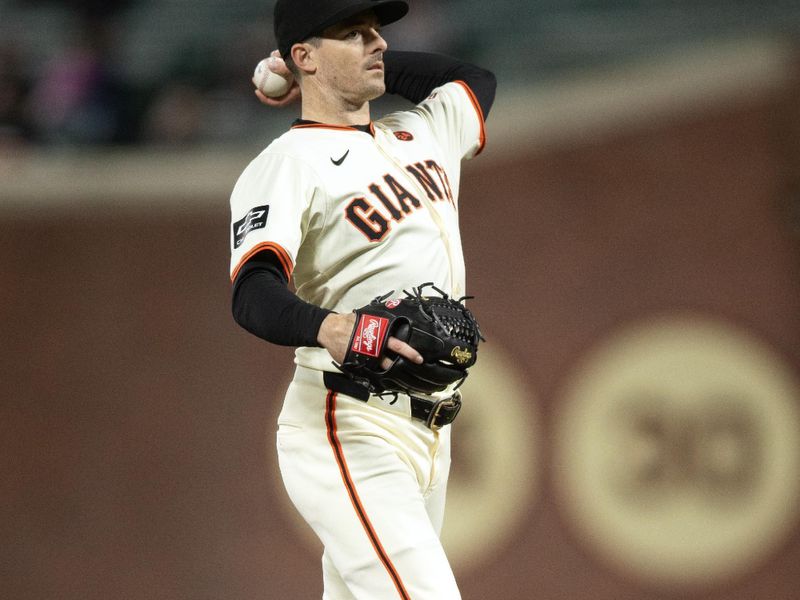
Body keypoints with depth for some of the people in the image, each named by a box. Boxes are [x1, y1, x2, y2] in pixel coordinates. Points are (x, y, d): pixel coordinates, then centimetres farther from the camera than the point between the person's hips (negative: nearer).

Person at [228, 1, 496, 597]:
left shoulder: (422, 135, 17)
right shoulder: (287, 165, -8)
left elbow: (474, 77, 38)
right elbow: (253, 295, -23)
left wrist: (375, 67, 26)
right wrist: (327, 326, -44)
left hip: (427, 431, 8)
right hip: (348, 430, -8)